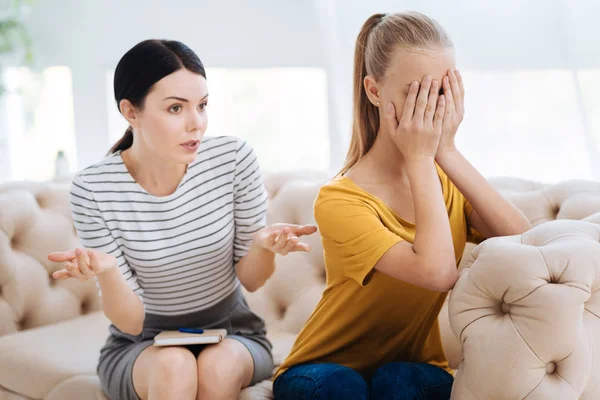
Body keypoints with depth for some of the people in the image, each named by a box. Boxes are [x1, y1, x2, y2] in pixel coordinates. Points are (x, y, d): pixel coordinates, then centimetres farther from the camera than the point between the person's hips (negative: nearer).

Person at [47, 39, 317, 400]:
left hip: (232, 334, 1)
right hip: (142, 346, -1)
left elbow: (251, 280, -4)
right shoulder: (93, 190, -17)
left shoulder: (234, 158, -14)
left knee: (217, 365, -30)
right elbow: (131, 322, -14)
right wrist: (104, 270, -34)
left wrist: (263, 244, -26)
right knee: (174, 366, -31)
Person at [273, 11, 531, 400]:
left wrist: (448, 153, -22)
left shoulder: (450, 178, -3)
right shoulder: (340, 200, -22)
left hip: (415, 368, 3)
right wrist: (420, 158, -26)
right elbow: (438, 273, -35)